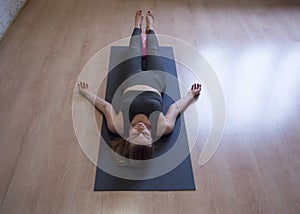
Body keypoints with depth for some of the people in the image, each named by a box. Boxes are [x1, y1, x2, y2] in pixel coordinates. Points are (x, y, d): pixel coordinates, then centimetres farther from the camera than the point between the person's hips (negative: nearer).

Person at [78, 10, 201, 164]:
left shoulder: (118, 127, -38)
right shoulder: (163, 128, -39)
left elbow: (106, 106, -19)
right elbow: (175, 108, -19)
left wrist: (88, 93, -4)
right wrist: (191, 94, -4)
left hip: (132, 82, 1)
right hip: (155, 81, 0)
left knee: (134, 51, 22)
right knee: (153, 52, 21)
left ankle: (138, 26, 57)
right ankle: (149, 27, 56)